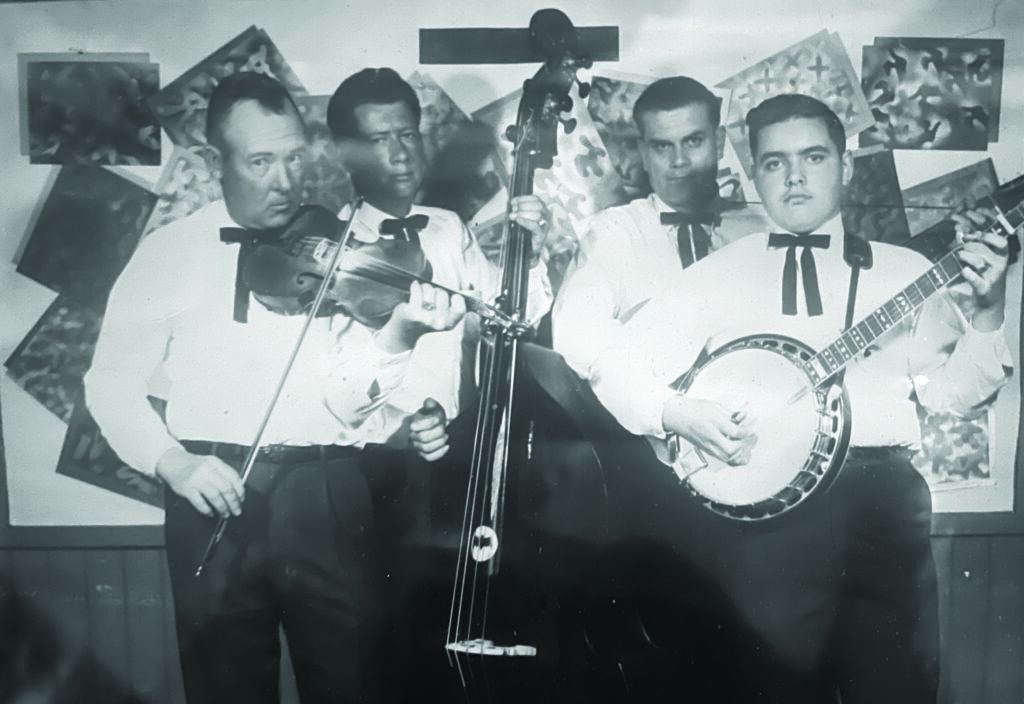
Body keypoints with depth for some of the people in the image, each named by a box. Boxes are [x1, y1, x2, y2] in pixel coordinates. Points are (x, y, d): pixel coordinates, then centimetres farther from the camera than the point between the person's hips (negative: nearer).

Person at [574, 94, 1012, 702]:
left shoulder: (902, 271, 15)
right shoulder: (719, 275, 10)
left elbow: (952, 390, 7)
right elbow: (614, 363, 6)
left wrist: (987, 313, -8)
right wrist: (676, 413, -10)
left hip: (883, 499, 2)